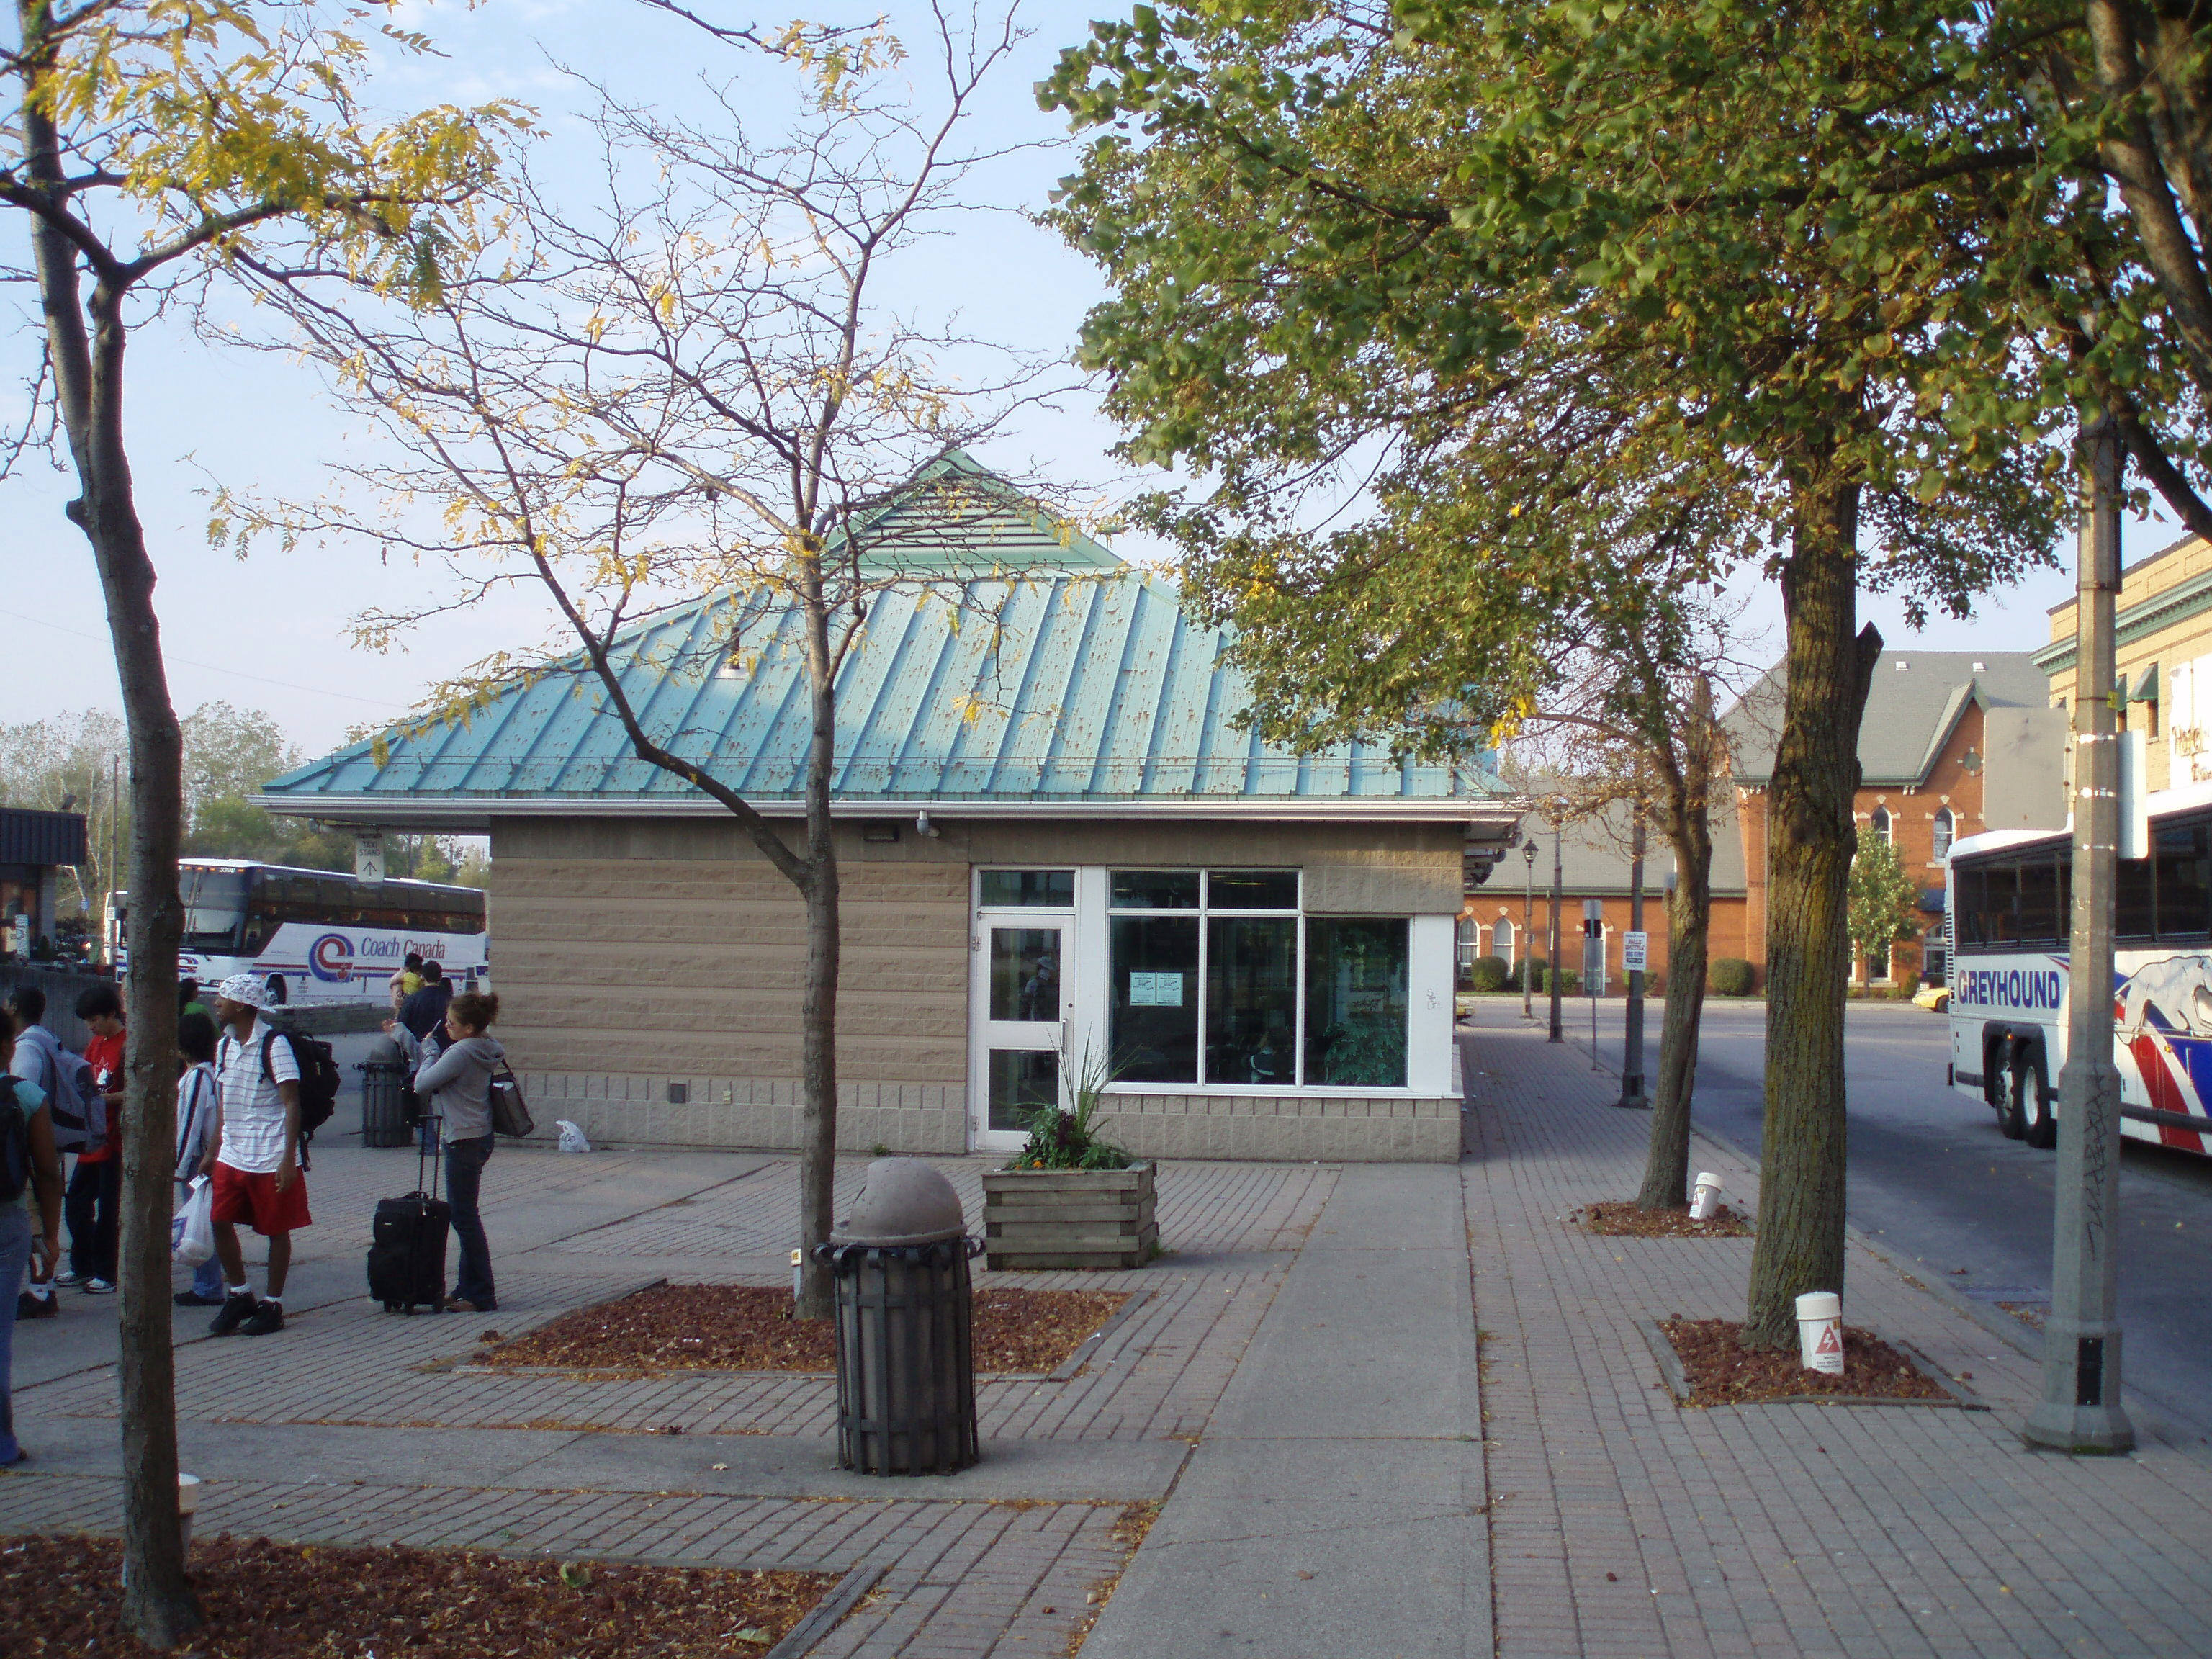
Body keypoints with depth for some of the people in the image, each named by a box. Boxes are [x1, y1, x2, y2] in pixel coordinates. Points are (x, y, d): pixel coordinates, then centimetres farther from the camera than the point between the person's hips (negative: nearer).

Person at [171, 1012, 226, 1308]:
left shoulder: (196, 1077, -16)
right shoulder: (210, 1073, 12)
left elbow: (190, 1125, -18)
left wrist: (180, 1166, -14)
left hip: (197, 1160, -9)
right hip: (208, 1158, 9)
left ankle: (208, 1289, -1)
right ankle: (206, 1285, 19)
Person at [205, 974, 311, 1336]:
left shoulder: (274, 1045, -11)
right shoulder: (225, 1045, 11)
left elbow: (291, 1103, -13)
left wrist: (288, 1158, -19)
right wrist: (213, 1153, 17)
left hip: (271, 1159, -7)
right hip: (232, 1156, 7)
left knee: (276, 1230, 3)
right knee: (220, 1222, 2)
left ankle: (272, 1305, 13)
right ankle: (239, 1295, 18)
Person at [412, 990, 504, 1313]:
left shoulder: (461, 1052, -20)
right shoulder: (485, 1050, 9)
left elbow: (421, 1084, -16)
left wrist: (430, 1053, -2)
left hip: (464, 1141, -10)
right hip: (480, 1138, 10)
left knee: (464, 1217, -4)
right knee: (465, 1216, 16)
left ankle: (480, 1295, 0)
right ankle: (468, 1287, 22)